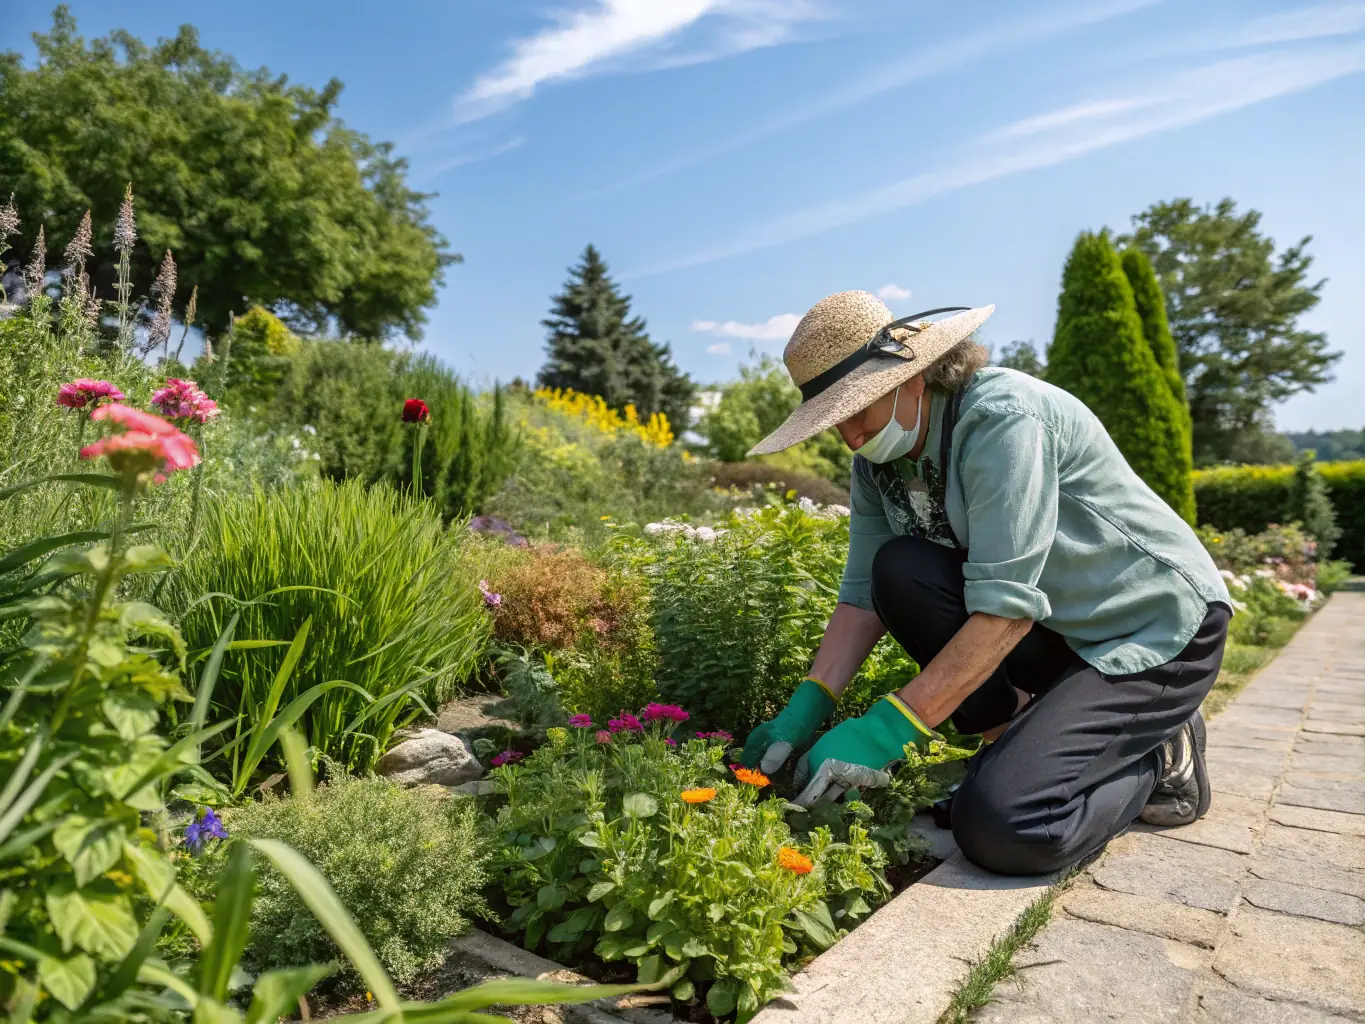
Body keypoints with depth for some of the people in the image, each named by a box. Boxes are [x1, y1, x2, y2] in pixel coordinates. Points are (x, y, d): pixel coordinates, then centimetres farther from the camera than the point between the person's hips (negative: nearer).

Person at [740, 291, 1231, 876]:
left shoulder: (1002, 418, -26)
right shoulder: (880, 459, -2)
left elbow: (1007, 608, -31)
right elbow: (864, 593, -3)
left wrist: (887, 728, -33)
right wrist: (808, 707, -16)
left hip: (1158, 632, -7)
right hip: (1059, 629, 7)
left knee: (997, 828, -24)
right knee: (898, 571, -17)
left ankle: (1158, 756, 5)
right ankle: (1020, 735, -2)